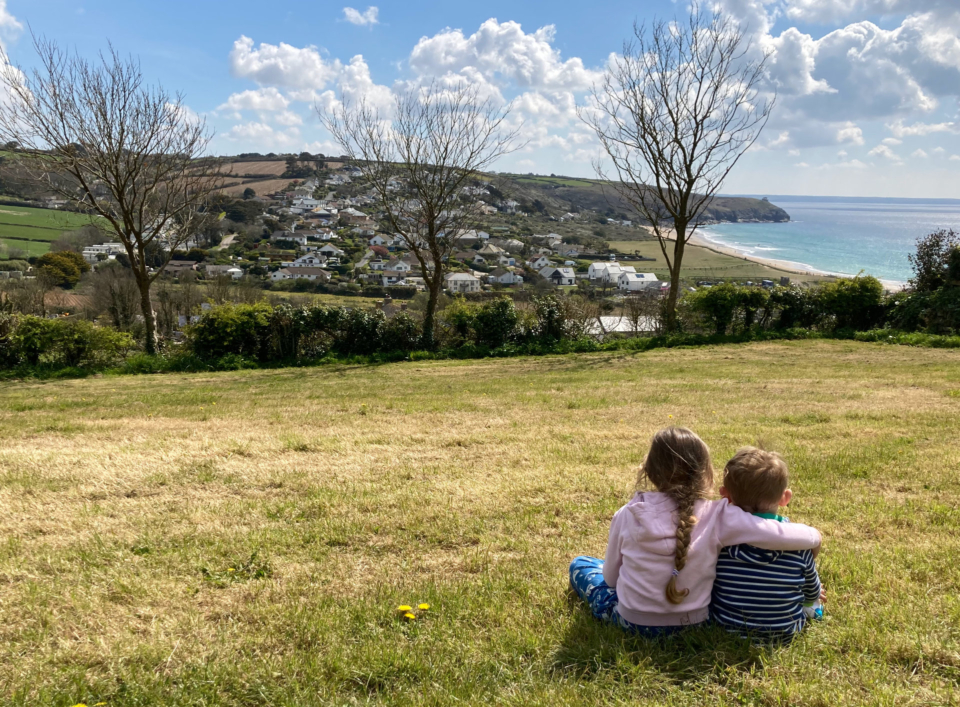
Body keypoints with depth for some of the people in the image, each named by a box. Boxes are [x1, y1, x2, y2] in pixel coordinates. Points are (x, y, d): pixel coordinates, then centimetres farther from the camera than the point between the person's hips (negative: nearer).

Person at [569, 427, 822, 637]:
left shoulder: (627, 515, -16)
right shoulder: (719, 517, -20)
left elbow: (610, 577, -3)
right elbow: (783, 536, -23)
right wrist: (813, 535, -1)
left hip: (632, 623, -1)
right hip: (693, 624, 2)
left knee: (579, 564, 25)